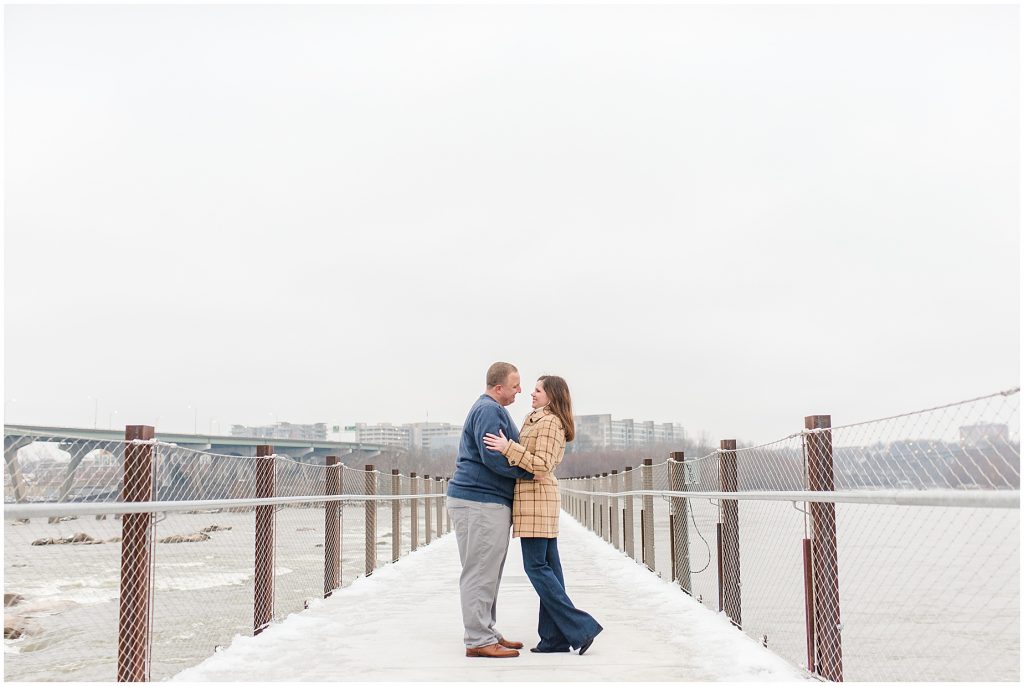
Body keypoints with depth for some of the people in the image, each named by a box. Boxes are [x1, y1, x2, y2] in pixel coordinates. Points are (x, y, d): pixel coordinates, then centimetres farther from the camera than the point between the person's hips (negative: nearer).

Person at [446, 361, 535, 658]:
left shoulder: (492, 409, 21)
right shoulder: (489, 410, -15)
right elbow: (493, 457, -23)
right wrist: (530, 472, -17)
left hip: (487, 502, 11)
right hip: (480, 502, -11)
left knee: (487, 574, 15)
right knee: (480, 574, -8)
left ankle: (486, 633, 22)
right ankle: (478, 641, -5)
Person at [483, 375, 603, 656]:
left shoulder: (549, 422, -11)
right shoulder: (536, 419, 20)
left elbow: (542, 465, -20)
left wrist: (508, 448, -24)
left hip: (536, 496, -10)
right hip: (541, 498, 10)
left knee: (536, 567, -8)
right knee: (549, 567, 7)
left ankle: (581, 627, -7)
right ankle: (555, 638, 9)